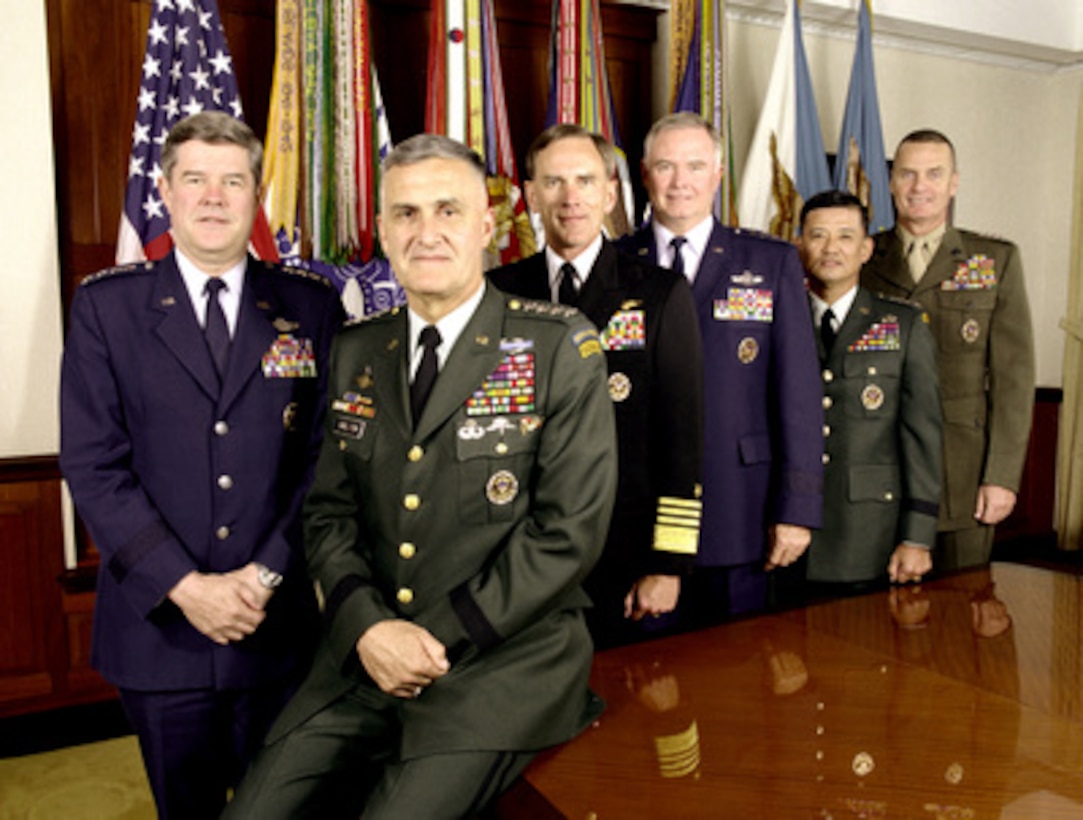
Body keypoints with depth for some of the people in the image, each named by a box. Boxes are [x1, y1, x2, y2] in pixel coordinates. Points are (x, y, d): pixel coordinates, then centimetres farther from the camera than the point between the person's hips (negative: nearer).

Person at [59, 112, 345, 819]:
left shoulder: (311, 305, 1)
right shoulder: (105, 305, 0)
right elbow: (93, 464, -6)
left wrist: (266, 575, -10)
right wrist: (185, 587, -13)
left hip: (281, 626, 0)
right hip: (158, 622, 0)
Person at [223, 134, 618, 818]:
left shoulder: (560, 347, -6)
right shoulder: (357, 352, 9)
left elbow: (571, 527, -11)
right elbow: (330, 511, 9)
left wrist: (443, 638, -12)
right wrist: (368, 627, -8)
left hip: (506, 658, -4)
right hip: (365, 658, 4)